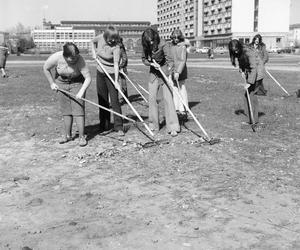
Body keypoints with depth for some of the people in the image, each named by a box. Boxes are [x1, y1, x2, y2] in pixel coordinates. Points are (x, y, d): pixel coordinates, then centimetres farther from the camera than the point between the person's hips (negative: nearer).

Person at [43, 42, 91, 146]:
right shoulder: (56, 57, -26)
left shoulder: (79, 60, -30)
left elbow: (88, 78, -29)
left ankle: (82, 137, -6)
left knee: (78, 109, -10)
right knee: (66, 110, 4)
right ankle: (68, 135, 16)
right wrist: (52, 83, -4)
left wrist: (81, 91, -39)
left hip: (77, 84, -2)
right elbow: (46, 68, -6)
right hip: (61, 84, 2)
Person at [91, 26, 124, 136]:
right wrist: (94, 53, 1)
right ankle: (104, 125, 21)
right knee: (102, 100, 10)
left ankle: (119, 127, -1)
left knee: (114, 100, -8)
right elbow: (93, 41, 16)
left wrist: (116, 81, -34)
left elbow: (116, 64, -27)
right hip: (100, 73, 5)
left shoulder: (116, 47, -21)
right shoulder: (100, 38, -7)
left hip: (111, 73, -5)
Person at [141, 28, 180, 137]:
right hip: (153, 72, 5)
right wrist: (151, 63, -18)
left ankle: (173, 127, -13)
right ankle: (153, 124, 17)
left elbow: (170, 60, -27)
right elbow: (144, 59, 2)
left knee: (168, 98, -12)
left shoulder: (163, 44, -22)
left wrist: (170, 73, -40)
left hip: (165, 71, -4)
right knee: (152, 98, 4)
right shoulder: (146, 46, -8)